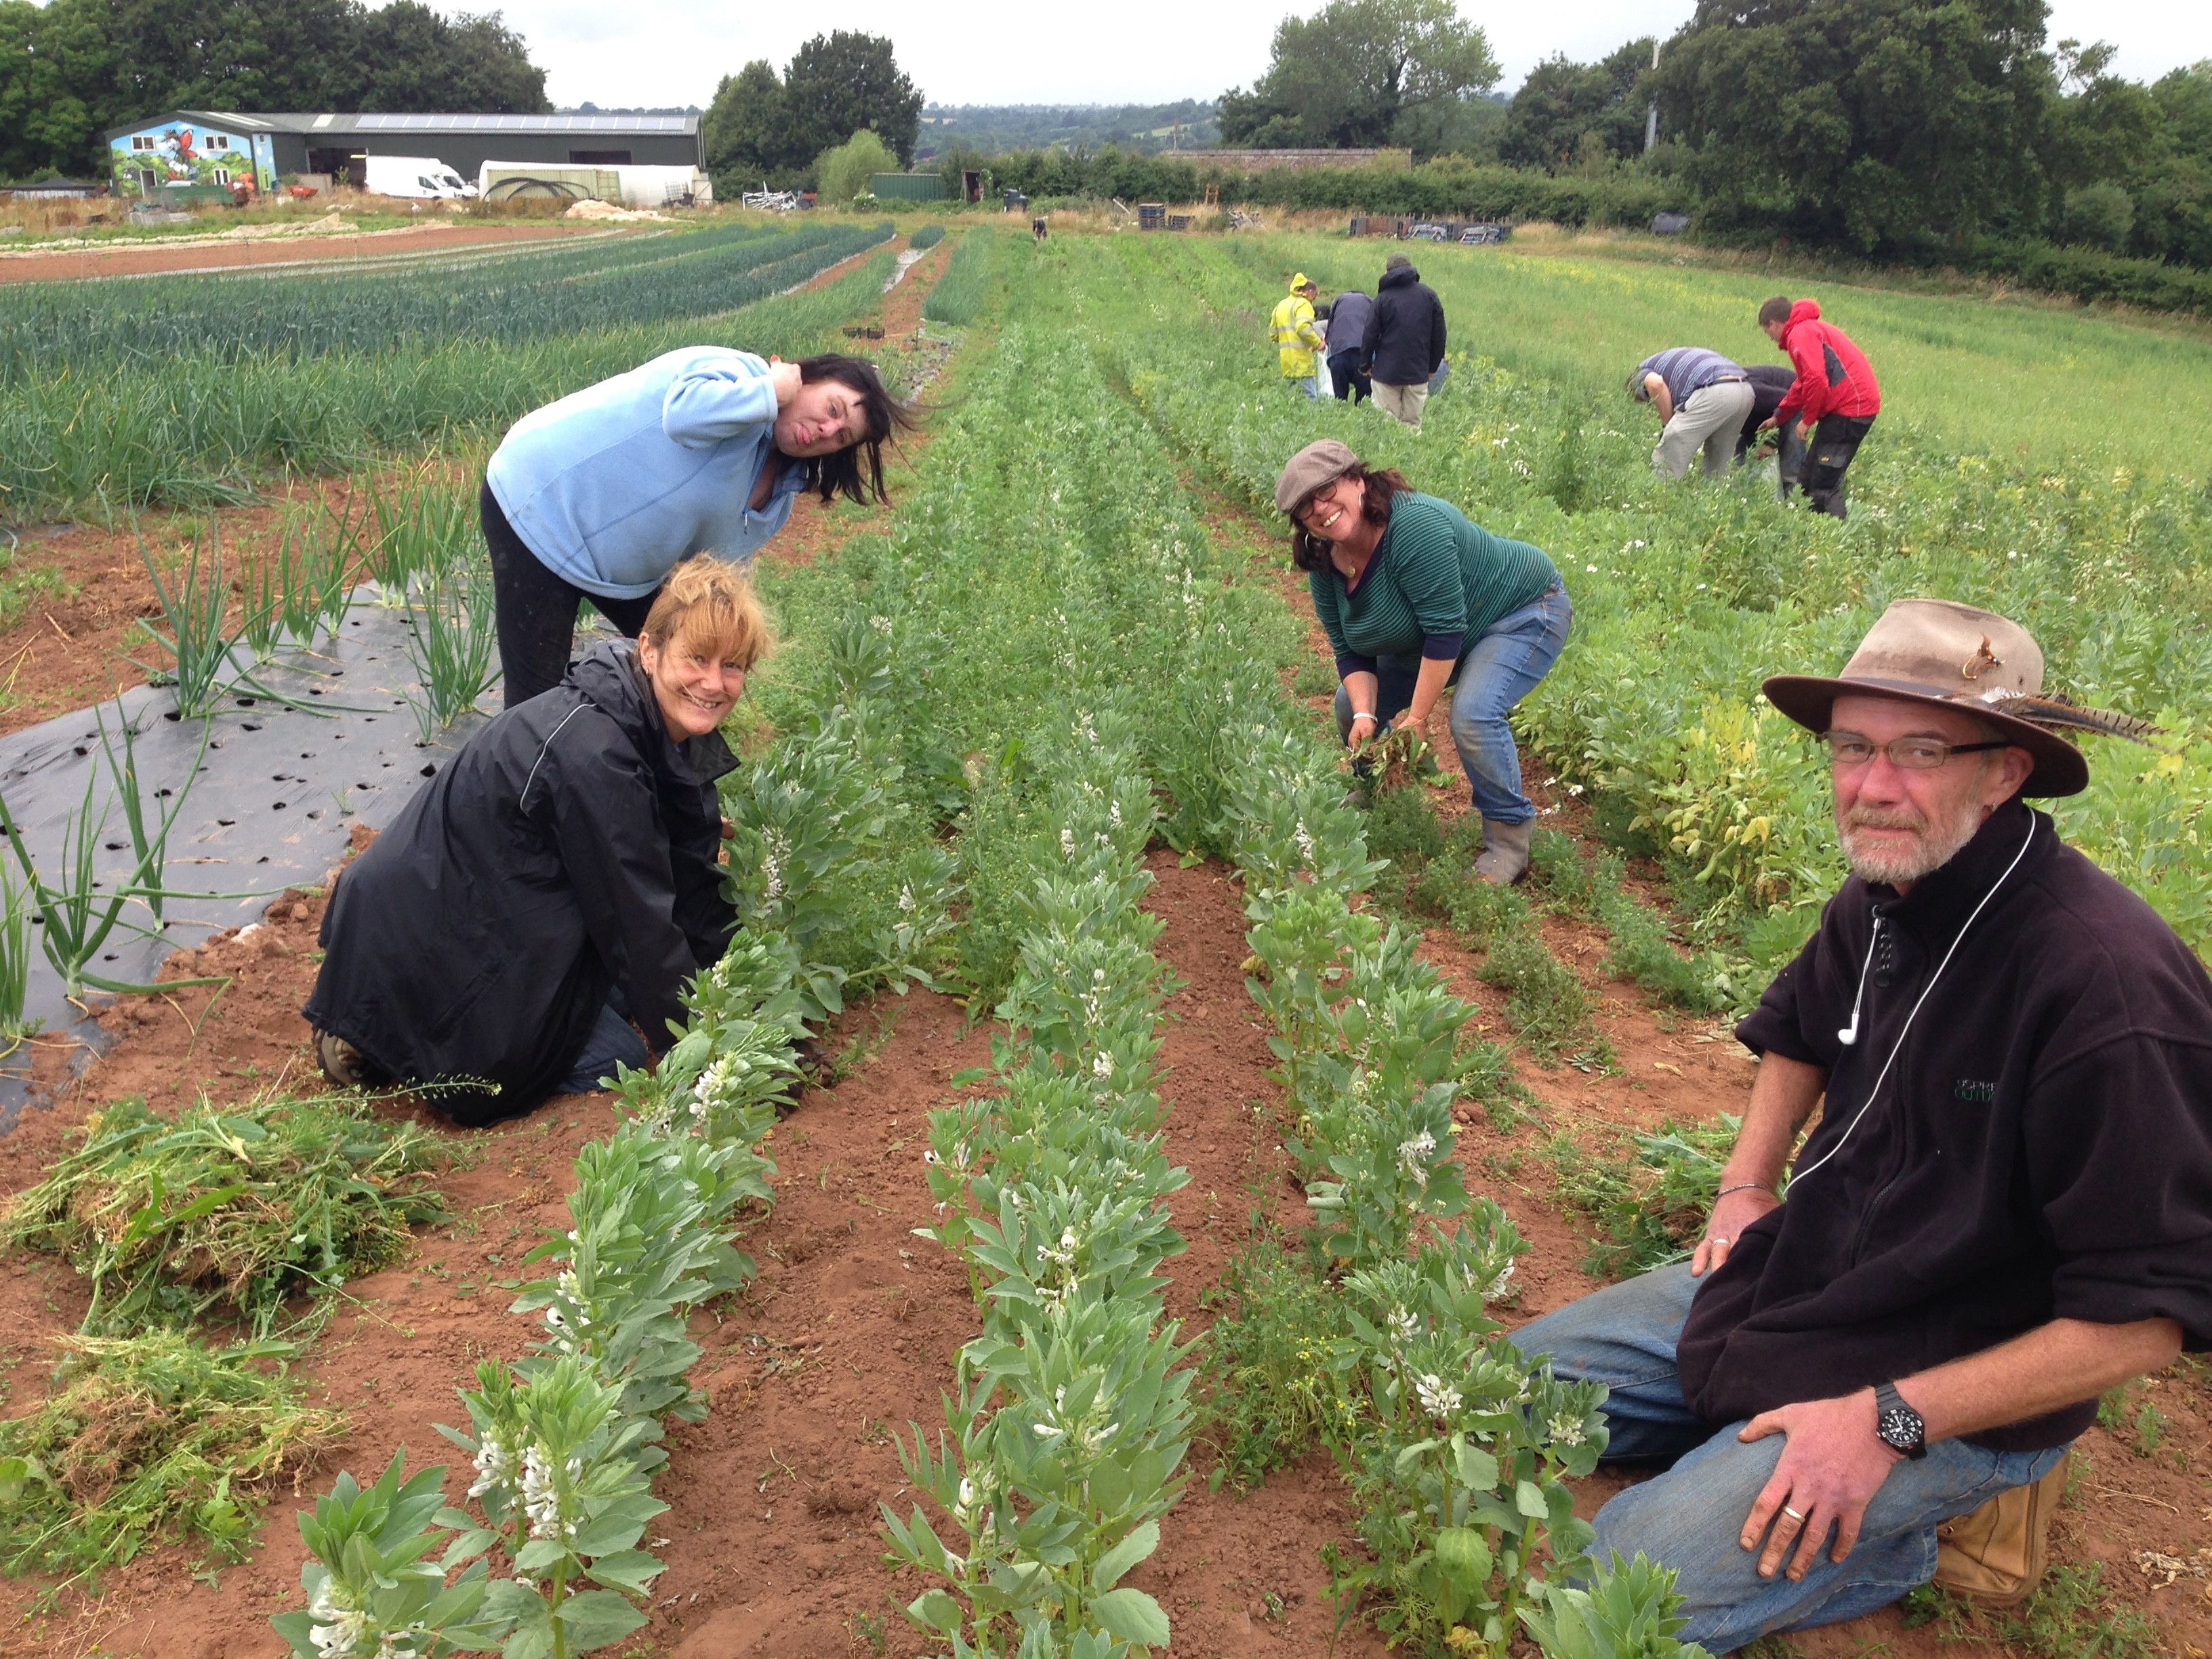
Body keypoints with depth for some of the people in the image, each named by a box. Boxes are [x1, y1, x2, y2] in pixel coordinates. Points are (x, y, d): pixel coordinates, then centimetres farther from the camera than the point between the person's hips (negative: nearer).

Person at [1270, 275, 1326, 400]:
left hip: (1285, 361, 8)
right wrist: (1317, 343, -13)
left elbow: (1272, 334, 21)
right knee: (1310, 398, -11)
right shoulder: (1303, 304, -5)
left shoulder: (1281, 305, 21)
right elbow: (1303, 327, -22)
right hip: (1301, 360, -8)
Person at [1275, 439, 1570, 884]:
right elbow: (1351, 653, -6)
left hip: (1524, 612, -8)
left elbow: (1445, 631, -34)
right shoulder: (1325, 563, -10)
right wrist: (1364, 716, -24)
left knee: (1472, 715, -31)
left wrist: (1416, 719, -30)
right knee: (1353, 705, 4)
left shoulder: (1414, 525, -35)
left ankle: (1509, 839, -15)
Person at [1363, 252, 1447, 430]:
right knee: (1413, 424, 6)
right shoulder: (1430, 296, 5)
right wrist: (1432, 367, 16)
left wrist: (1365, 365, 9)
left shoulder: (1383, 297, -4)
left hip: (1387, 372, -2)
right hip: (1419, 373, 2)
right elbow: (1439, 336, 8)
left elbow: (1370, 335, -3)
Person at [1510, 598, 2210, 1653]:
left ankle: (1897, 1543, 2)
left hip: (1954, 1384, -8)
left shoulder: (2111, 984, -29)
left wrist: (1890, 1420, -24)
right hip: (1791, 1274, 8)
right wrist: (1746, 1187, 11)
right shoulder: (1883, 898, -3)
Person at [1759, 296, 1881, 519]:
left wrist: (1807, 420, -10)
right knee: (1812, 472, 15)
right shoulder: (1812, 329, 23)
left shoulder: (1800, 335, -11)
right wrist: (1778, 418, 36)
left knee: (1824, 481, -11)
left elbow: (1816, 381, -22)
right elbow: (1803, 385, 31)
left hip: (1850, 409, -10)